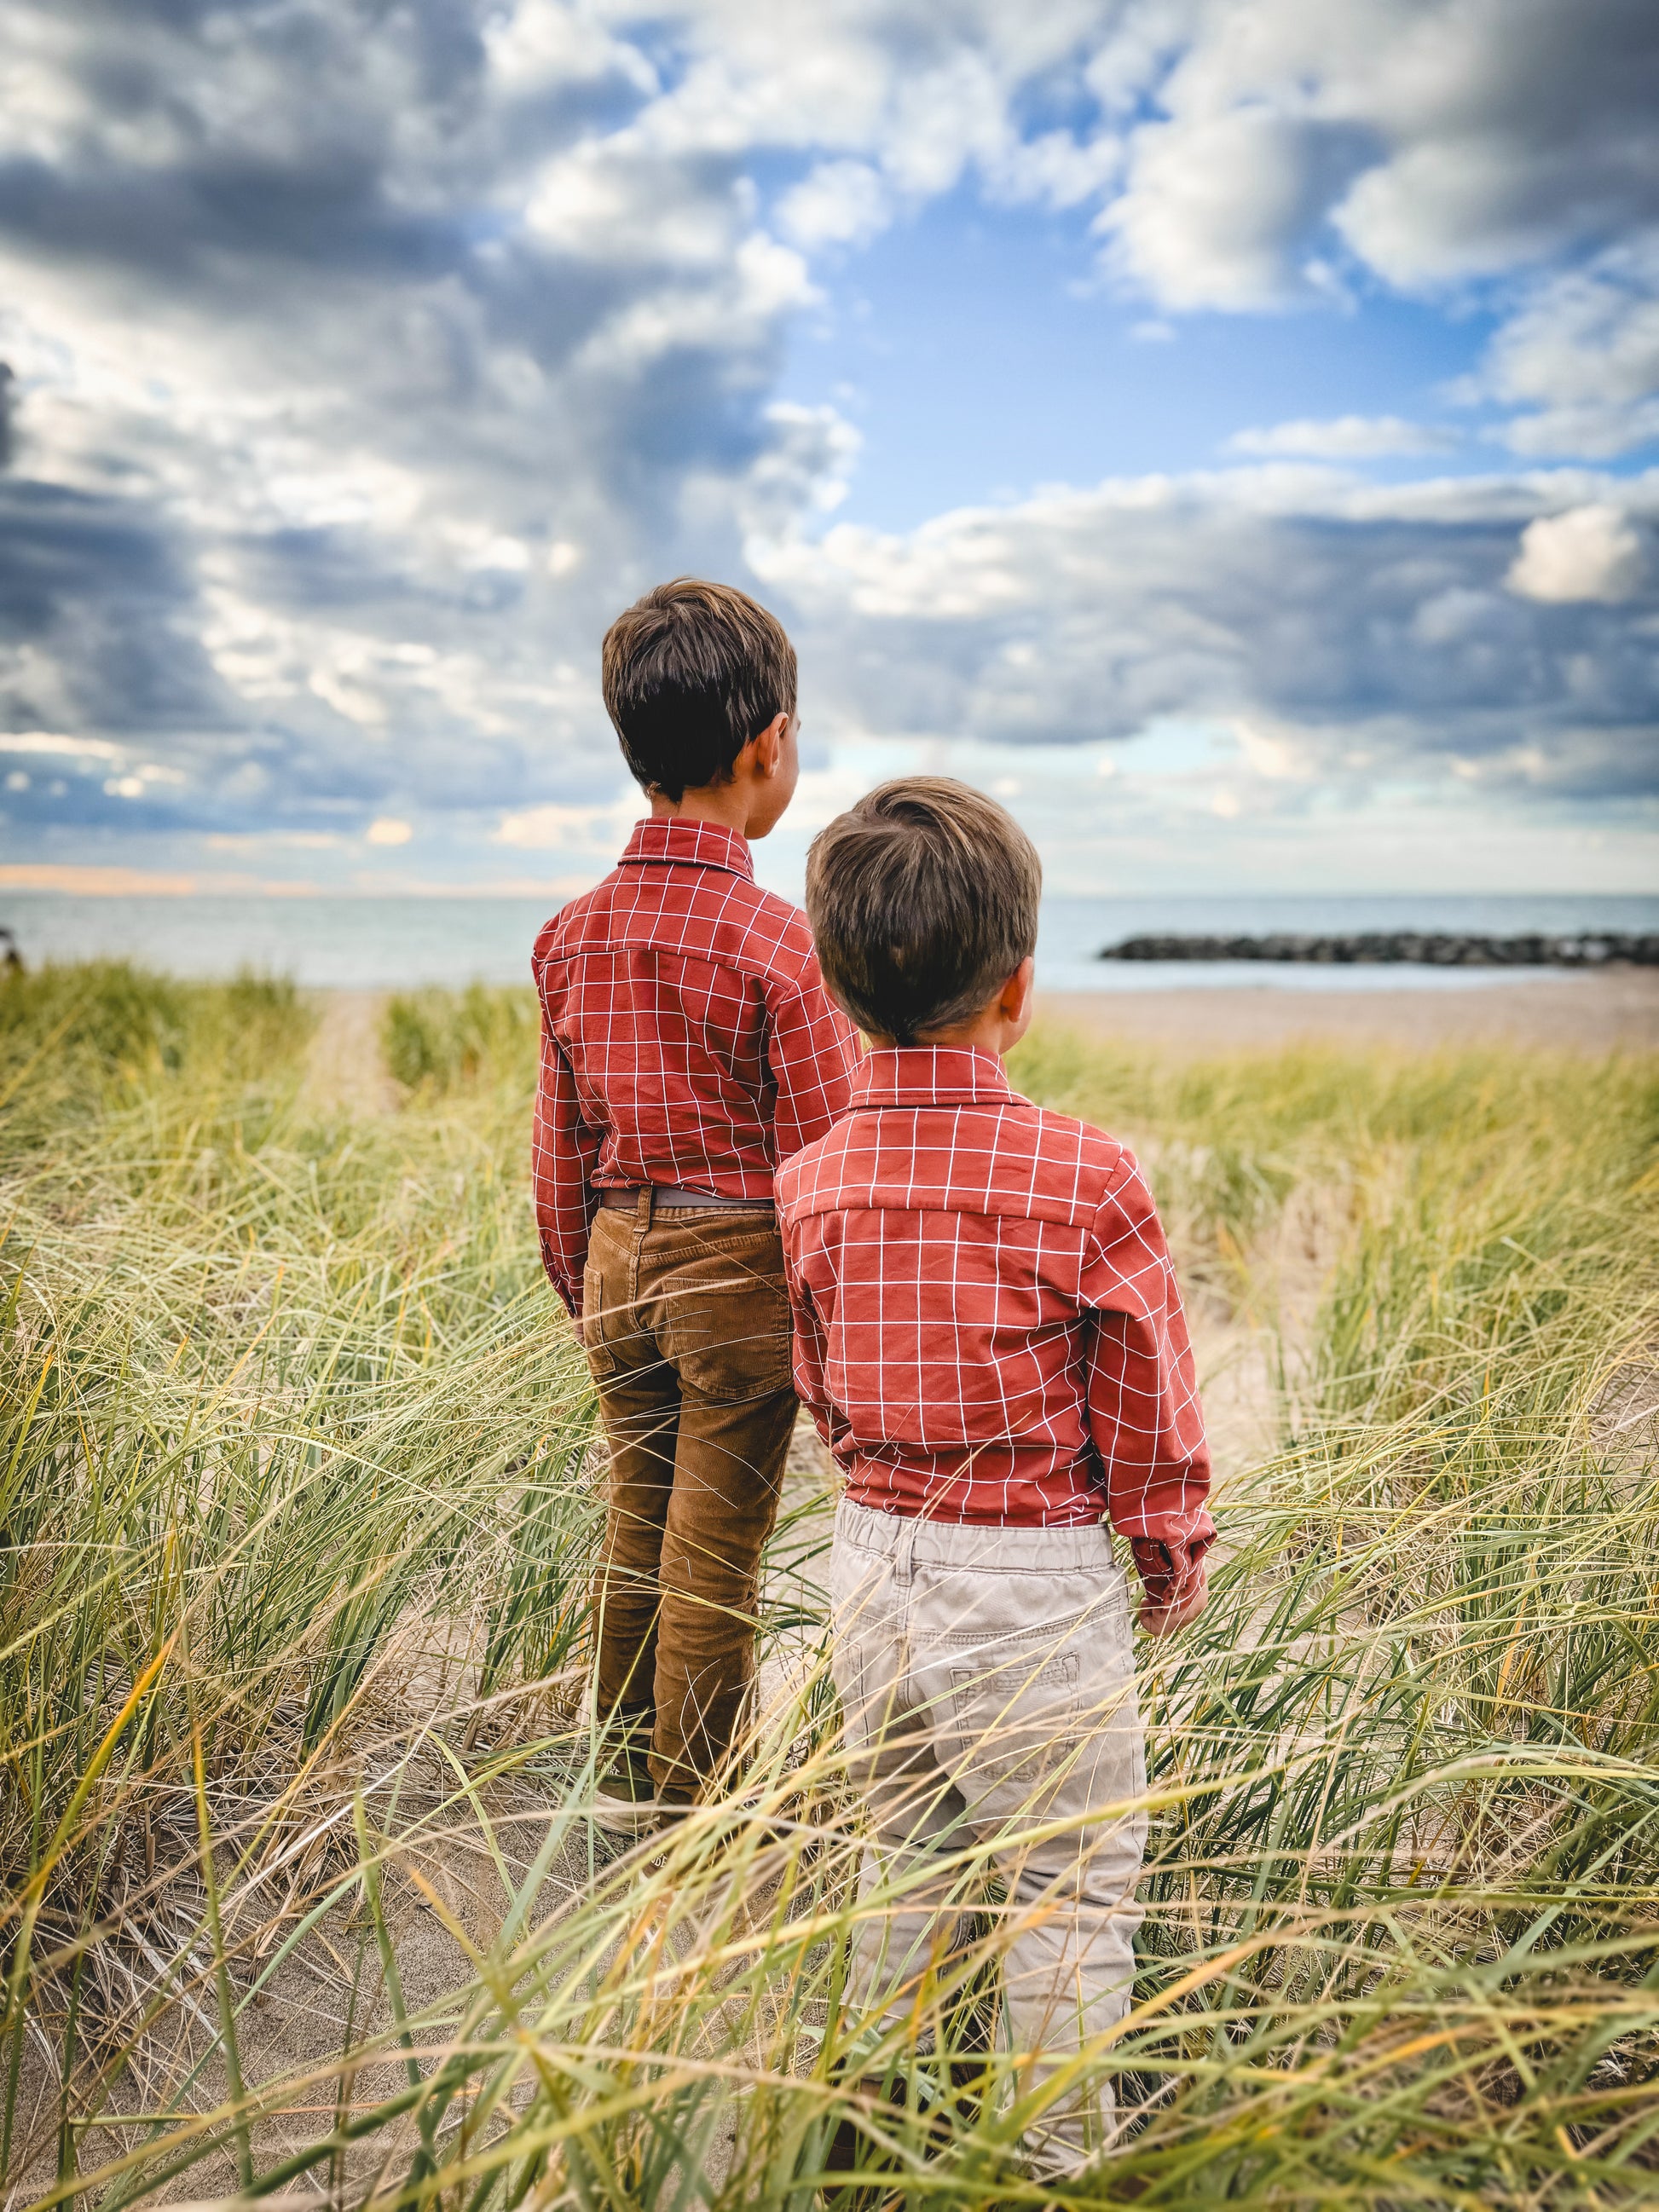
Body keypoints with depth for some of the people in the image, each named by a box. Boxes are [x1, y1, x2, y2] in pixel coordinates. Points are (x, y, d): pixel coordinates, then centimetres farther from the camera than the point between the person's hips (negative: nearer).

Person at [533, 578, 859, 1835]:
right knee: (715, 1548, 6)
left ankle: (626, 1776, 35)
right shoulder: (775, 940, -16)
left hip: (620, 1255, 6)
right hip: (737, 1261, -6)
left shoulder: (575, 932, 2)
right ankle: (693, 1809, 21)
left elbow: (560, 1145, 8)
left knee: (637, 1522, 19)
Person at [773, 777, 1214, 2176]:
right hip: (1038, 1587, -5)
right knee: (1067, 1894, 15)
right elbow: (1147, 1414, -9)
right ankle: (1061, 2150, 30)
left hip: (872, 1561, 6)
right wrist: (1175, 1561, 8)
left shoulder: (813, 1182, -6)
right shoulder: (1085, 1180, -20)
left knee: (905, 1857, 25)